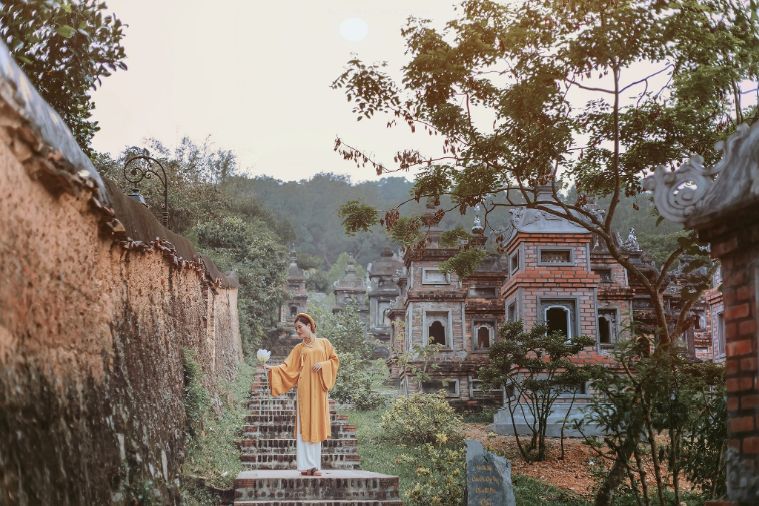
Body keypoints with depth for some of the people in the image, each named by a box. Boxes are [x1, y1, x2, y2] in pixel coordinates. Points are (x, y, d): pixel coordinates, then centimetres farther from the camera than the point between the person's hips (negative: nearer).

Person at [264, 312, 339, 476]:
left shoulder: (324, 343, 12)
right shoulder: (299, 348, 11)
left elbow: (334, 359, 10)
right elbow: (288, 367, 3)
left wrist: (322, 365, -7)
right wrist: (272, 369, -13)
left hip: (319, 390, 0)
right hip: (304, 390, 0)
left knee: (316, 425, 1)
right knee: (304, 426, -6)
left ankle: (315, 465, 5)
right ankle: (305, 465, -5)